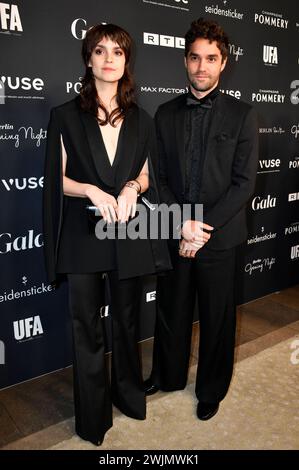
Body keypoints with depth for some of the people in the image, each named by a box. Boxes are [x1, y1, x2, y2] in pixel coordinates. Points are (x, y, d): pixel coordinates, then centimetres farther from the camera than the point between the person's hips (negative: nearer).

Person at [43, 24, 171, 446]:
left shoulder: (141, 121, 9)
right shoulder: (66, 116, 1)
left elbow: (146, 175, 12)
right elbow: (59, 179, 0)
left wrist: (132, 187, -10)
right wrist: (93, 191, -18)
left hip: (130, 234, 2)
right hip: (83, 235, -2)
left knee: (127, 320, 15)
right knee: (87, 327, 8)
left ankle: (128, 394, 38)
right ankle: (92, 417, 26)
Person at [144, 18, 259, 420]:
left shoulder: (242, 115, -2)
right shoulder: (165, 114, 5)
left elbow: (244, 182, -8)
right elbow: (158, 177, 1)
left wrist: (204, 227, -15)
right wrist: (183, 222, -12)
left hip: (219, 237, -2)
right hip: (173, 234, 2)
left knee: (217, 318, 12)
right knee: (171, 310, 16)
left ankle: (212, 388, 36)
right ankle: (168, 375, 42)